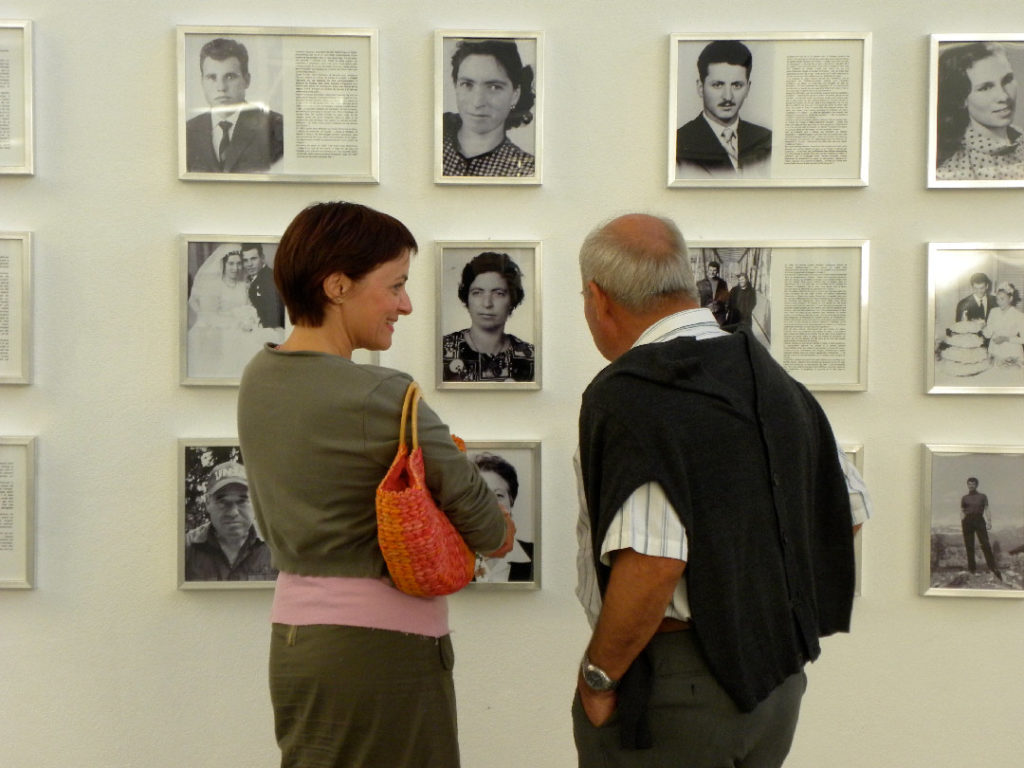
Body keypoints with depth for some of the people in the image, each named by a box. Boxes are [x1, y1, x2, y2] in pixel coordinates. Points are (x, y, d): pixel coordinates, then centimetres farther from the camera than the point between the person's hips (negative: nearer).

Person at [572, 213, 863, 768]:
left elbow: (651, 564, -29)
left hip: (667, 685, -7)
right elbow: (843, 517, 13)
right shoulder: (775, 381, 6)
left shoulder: (628, 395, -20)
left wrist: (597, 676, -16)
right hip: (778, 677, 8)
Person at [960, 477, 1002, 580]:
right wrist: (961, 524, 1)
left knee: (985, 544, -13)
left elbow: (986, 510, 6)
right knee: (969, 546, -1)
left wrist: (989, 521, -8)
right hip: (967, 521, 2)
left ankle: (993, 569, -18)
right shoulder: (964, 497, 14)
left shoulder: (983, 496, 12)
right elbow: (962, 511, 13)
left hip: (979, 520, -1)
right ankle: (971, 569, 2)